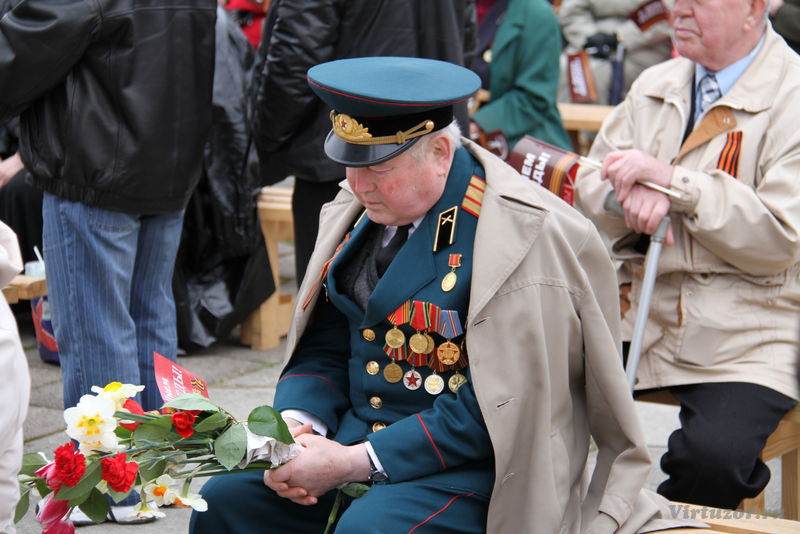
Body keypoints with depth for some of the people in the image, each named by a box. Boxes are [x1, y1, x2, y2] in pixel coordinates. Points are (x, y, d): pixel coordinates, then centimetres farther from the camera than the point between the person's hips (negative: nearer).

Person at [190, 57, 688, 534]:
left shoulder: (525, 237, -18)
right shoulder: (363, 210, 6)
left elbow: (488, 414, -20)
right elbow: (325, 349, 13)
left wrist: (355, 464, -22)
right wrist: (295, 426, -8)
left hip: (476, 466, -7)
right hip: (354, 436, 7)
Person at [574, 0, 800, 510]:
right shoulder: (655, 86, 14)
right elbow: (590, 188, 14)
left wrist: (673, 181, -15)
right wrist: (632, 195, -10)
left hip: (744, 334, -5)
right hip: (637, 308, 5)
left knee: (714, 453, -30)